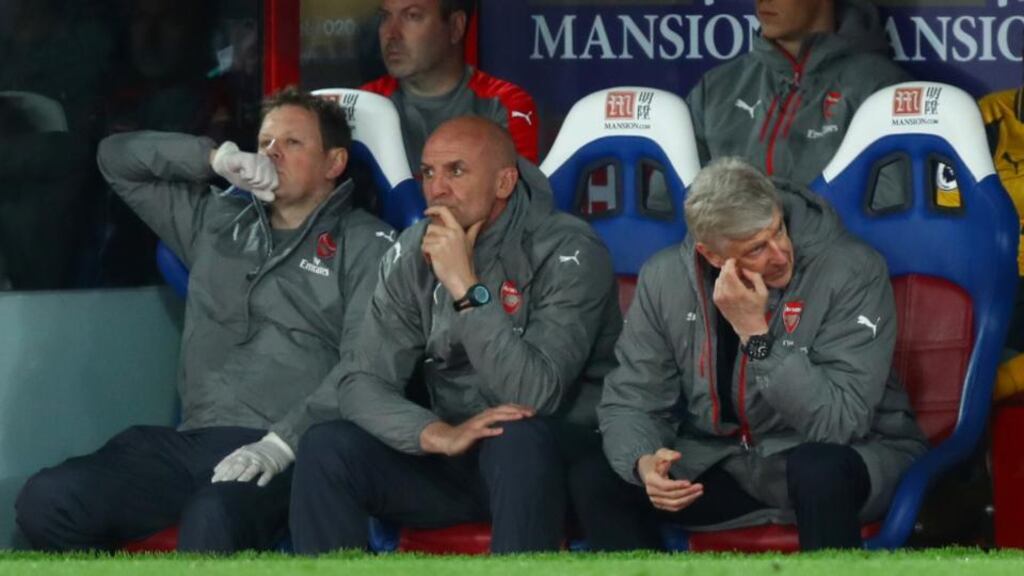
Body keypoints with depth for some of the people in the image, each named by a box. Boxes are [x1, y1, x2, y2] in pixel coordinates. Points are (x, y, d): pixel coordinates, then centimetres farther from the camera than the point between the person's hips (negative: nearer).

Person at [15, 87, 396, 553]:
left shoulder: (364, 244, 8)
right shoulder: (216, 223, 26)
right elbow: (117, 157, 30)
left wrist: (284, 443, -19)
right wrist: (216, 158, 14)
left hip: (286, 455, -6)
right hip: (194, 442, 6)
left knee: (210, 523, -41)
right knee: (47, 499, -20)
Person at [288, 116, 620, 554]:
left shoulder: (566, 251, -13)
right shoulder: (413, 255, 2)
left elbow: (535, 397, -24)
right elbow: (362, 385, -5)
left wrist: (467, 286, -28)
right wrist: (438, 435, -24)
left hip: (544, 457, -4)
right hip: (453, 454, 4)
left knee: (516, 439, -37)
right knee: (325, 449, -18)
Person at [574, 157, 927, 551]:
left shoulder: (853, 271, -20)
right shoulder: (665, 278, -7)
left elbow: (839, 423, -26)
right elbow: (630, 401, -2)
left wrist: (755, 334, -32)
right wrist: (644, 462, -24)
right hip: (720, 463, 4)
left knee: (821, 469, -38)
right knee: (593, 480, -15)